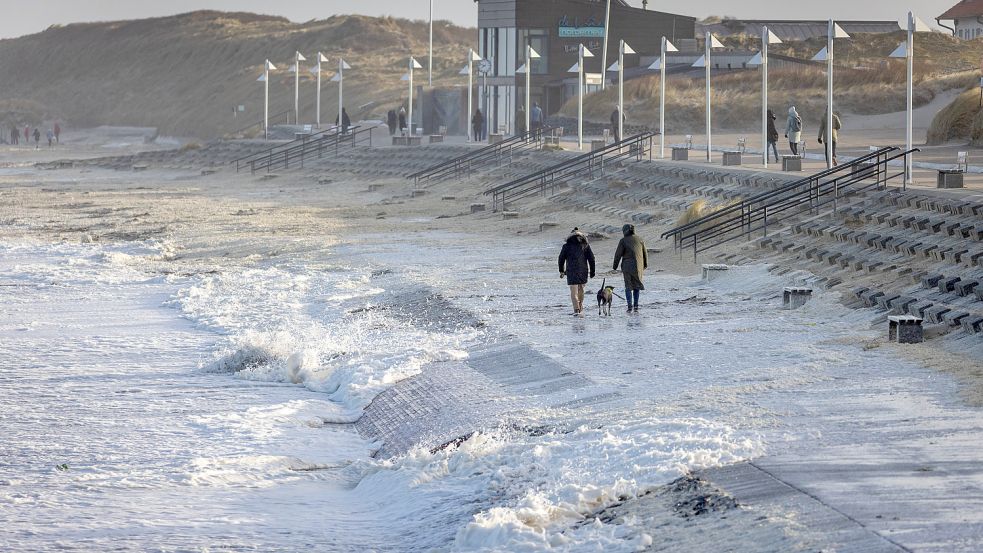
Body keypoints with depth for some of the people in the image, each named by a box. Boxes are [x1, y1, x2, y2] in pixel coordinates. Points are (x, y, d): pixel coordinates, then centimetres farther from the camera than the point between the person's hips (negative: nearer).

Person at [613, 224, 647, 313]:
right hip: (638, 266, 3)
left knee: (628, 287, 7)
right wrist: (645, 265, 26)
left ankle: (630, 306, -3)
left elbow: (618, 254, -7)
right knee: (637, 285, 15)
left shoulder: (623, 241, -6)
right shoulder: (639, 240, 5)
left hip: (627, 266, -3)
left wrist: (615, 266, 3)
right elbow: (645, 253, 12)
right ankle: (636, 306, 8)